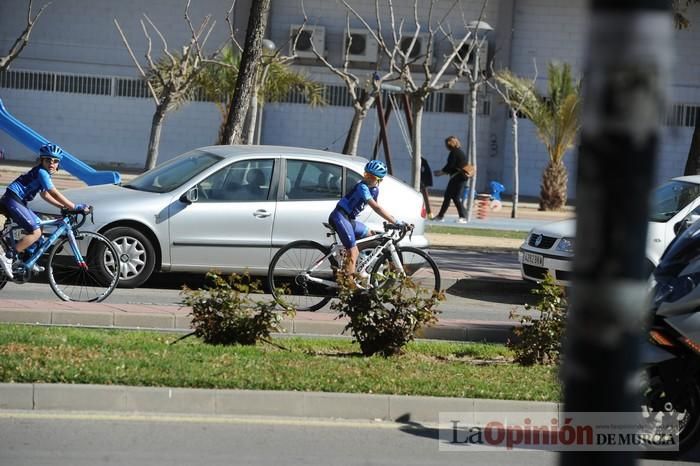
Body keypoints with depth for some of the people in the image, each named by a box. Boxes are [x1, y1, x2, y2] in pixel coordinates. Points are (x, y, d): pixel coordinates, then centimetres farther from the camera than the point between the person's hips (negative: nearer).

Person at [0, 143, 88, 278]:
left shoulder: (45, 174, 16)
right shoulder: (41, 172, -15)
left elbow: (46, 195, 23)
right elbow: (54, 194, -20)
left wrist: (63, 206, 13)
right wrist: (75, 207, -20)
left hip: (19, 202, 10)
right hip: (12, 200, -10)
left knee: (39, 226, 15)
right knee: (35, 232, -15)